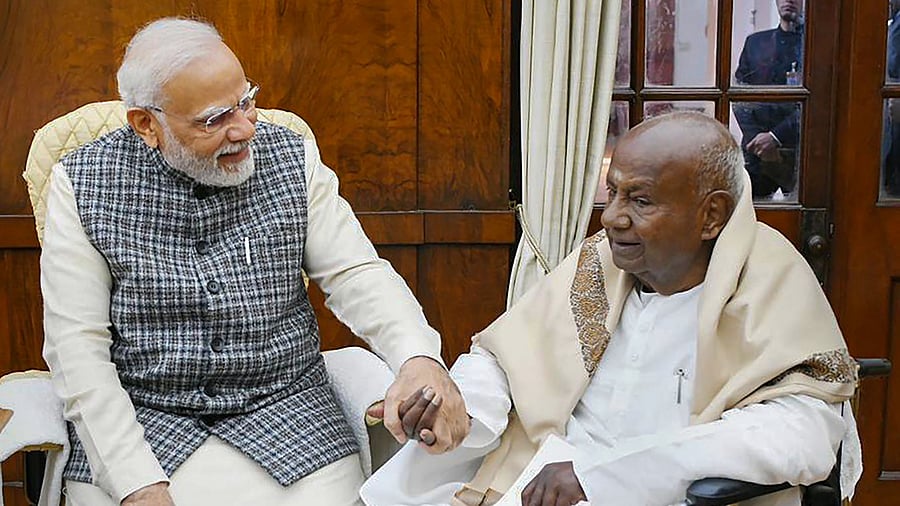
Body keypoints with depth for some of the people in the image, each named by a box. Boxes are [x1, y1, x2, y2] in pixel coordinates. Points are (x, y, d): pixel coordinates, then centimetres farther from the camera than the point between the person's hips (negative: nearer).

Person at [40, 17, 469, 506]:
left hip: (285, 408, 1)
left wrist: (420, 359, -24)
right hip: (137, 416, -1)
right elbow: (78, 346, -8)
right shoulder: (83, 184, -5)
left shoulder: (292, 159, 0)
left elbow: (356, 273, -3)